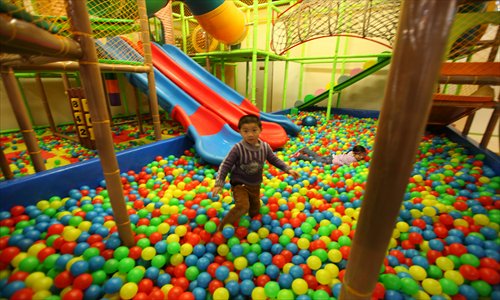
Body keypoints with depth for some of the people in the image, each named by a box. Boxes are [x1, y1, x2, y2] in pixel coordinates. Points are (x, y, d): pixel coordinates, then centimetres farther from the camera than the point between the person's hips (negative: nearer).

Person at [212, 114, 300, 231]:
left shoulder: (265, 147, -12)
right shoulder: (237, 148, -25)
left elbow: (274, 160, 3)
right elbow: (225, 165, -19)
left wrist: (288, 169, -3)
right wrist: (219, 184, -24)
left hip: (255, 185, 5)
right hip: (240, 184, -5)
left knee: (255, 210, 22)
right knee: (242, 206, -26)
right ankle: (222, 227, -3)